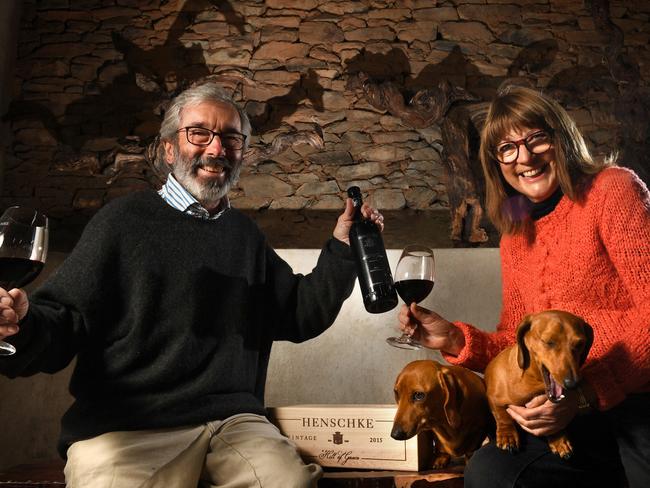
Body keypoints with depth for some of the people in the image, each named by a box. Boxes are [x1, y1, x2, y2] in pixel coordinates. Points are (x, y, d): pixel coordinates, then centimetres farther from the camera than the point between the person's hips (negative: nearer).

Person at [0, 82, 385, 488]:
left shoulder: (245, 235, 17)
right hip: (122, 426, -2)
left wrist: (342, 248, 9)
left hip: (236, 420, 3)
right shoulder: (125, 220, 1)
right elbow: (62, 324, -2)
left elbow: (298, 317, 19)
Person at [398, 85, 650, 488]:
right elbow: (519, 346, 15)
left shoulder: (611, 188, -4)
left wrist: (583, 392, -21)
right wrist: (455, 340, -2)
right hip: (580, 410, 6)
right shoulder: (515, 239, 14)